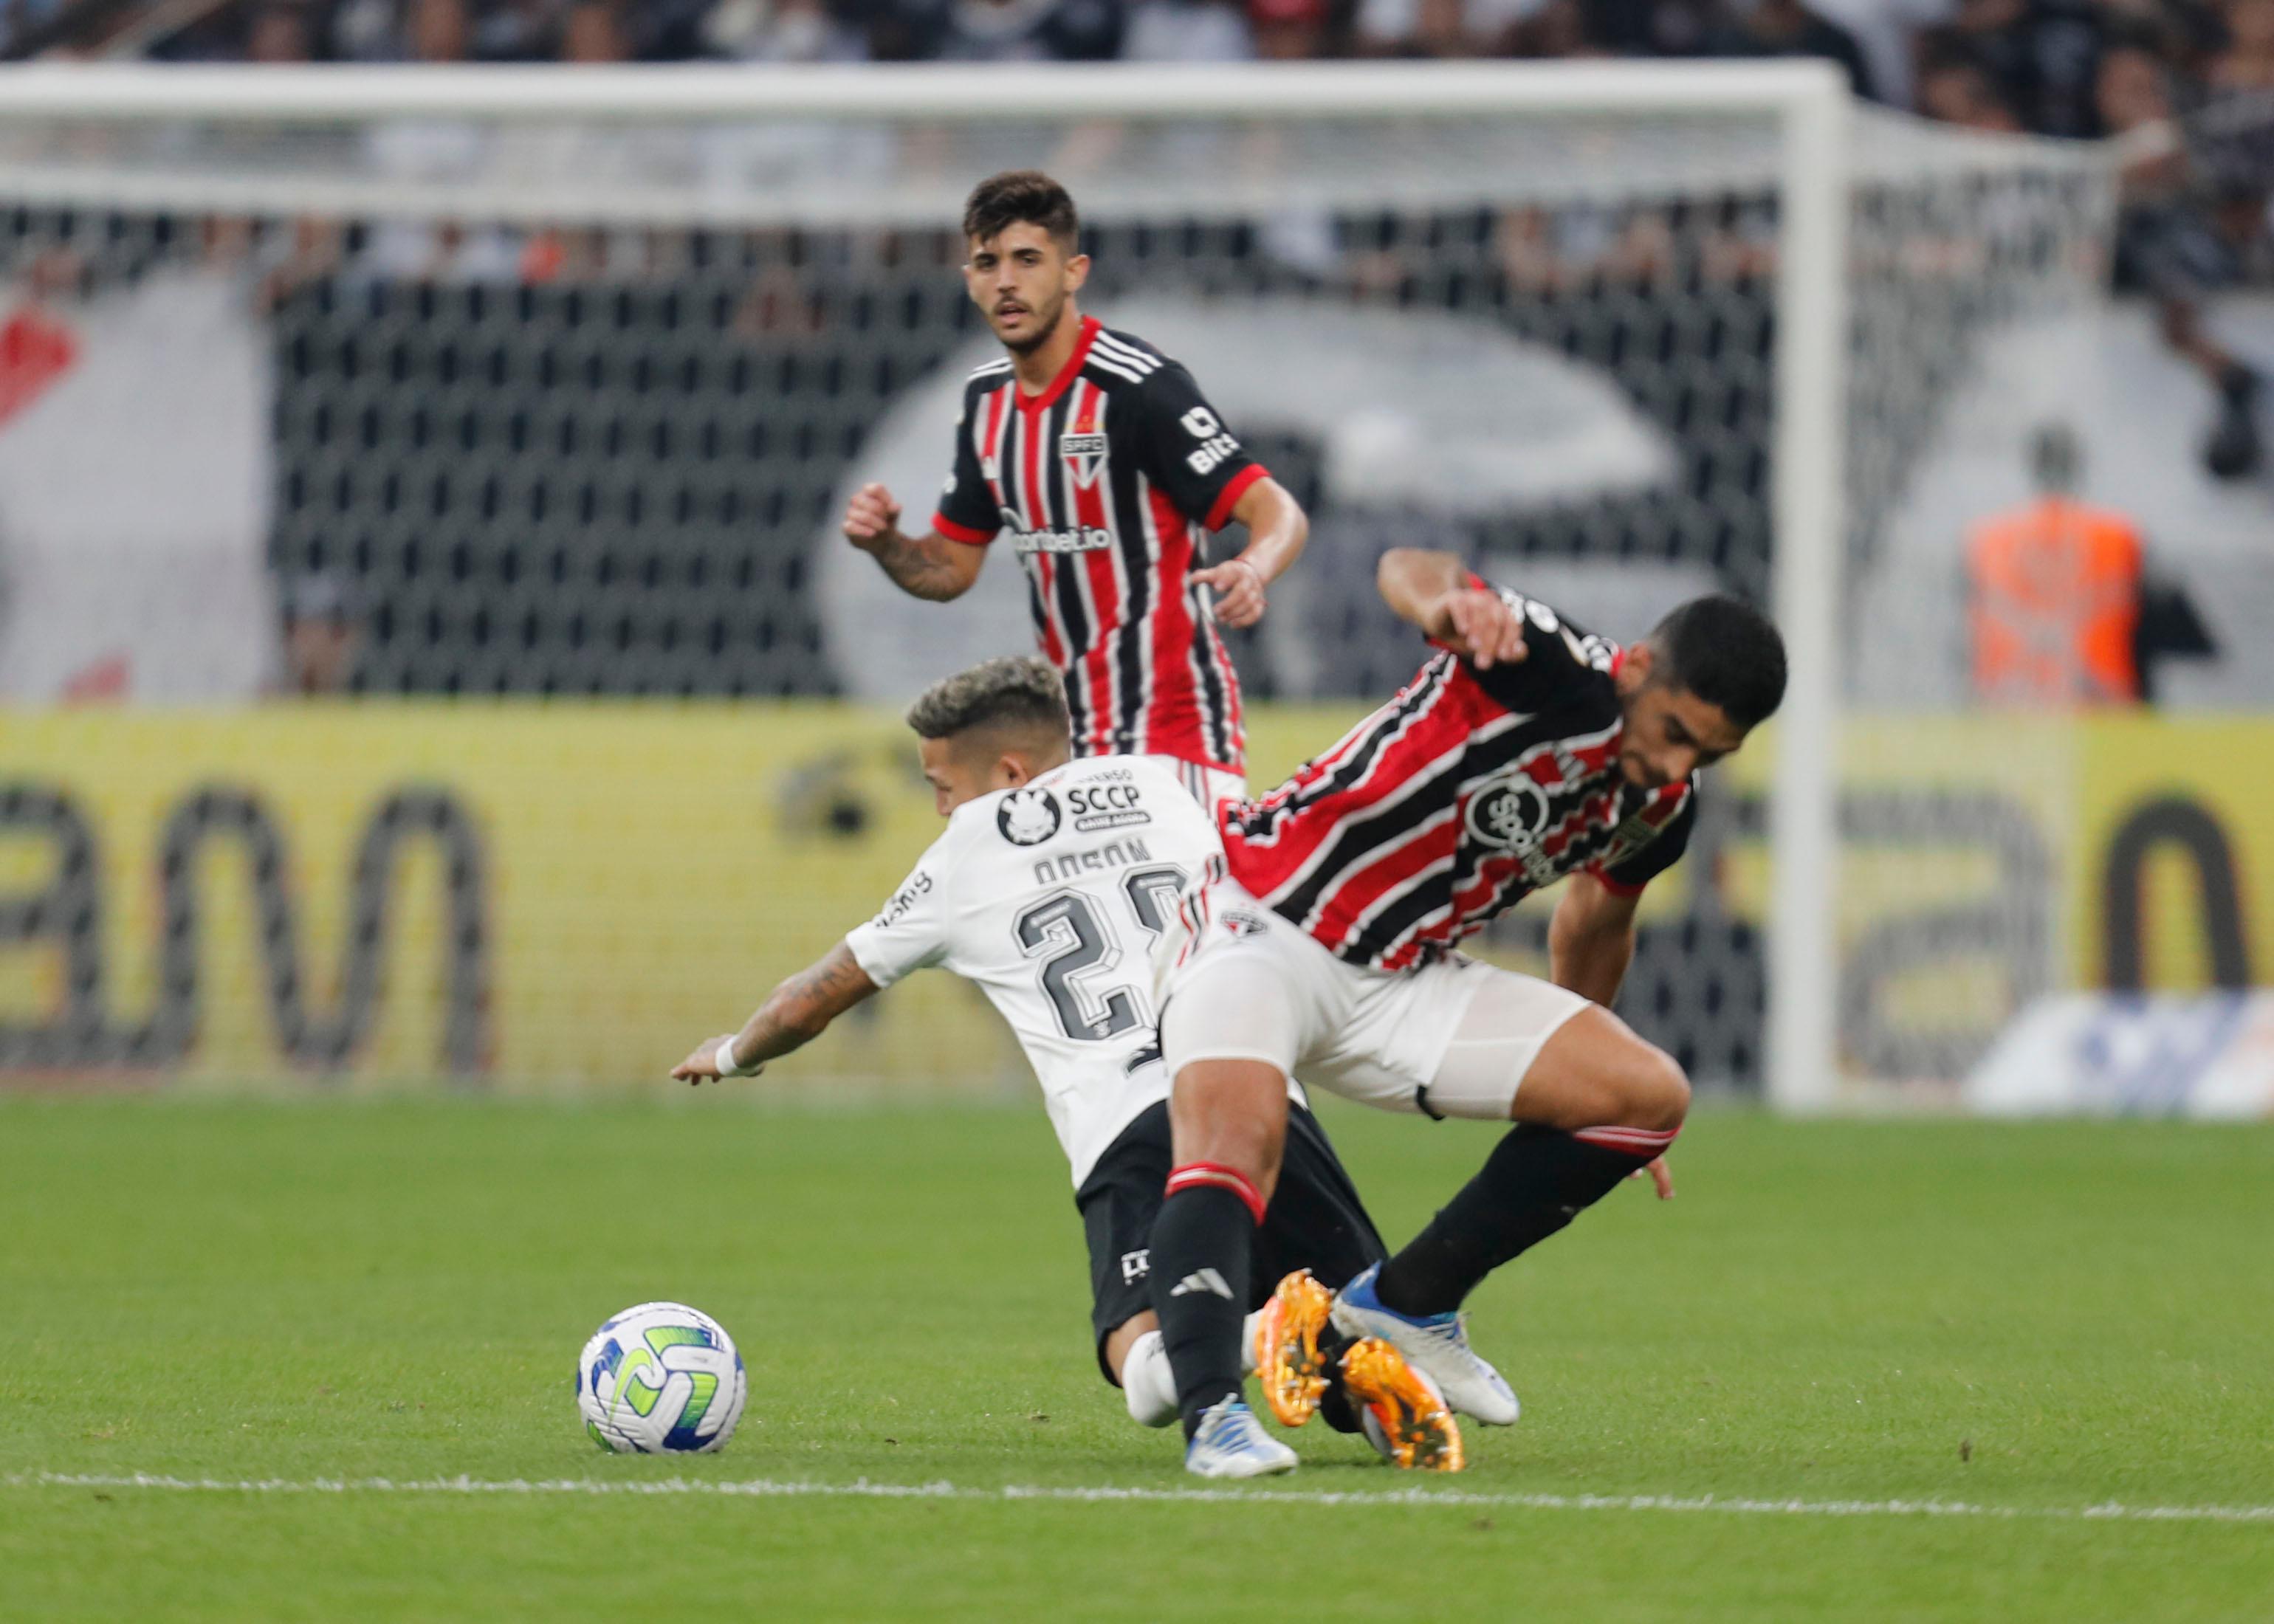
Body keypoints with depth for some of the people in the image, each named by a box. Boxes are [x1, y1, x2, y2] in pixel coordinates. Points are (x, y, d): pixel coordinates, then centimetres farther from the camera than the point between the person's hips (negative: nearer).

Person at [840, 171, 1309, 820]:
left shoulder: (1138, 386, -13)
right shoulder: (987, 400, 11)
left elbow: (1277, 510, -18)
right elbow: (951, 566, 19)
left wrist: (1251, 571, -40)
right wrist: (884, 542, -2)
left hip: (1173, 720, -8)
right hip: (1067, 730, 8)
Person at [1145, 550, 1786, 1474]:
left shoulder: (1664, 806, 3)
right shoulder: (1558, 675, -21)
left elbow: (1596, 918, 25)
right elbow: (1407, 570, -40)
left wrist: (1589, 1103, 38)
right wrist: (1445, 600, -65)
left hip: (1401, 982, 8)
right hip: (1261, 922, -7)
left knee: (1651, 1096, -2)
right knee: (1235, 1138, -34)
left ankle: (1402, 1305, 6)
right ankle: (1210, 1413, -43)